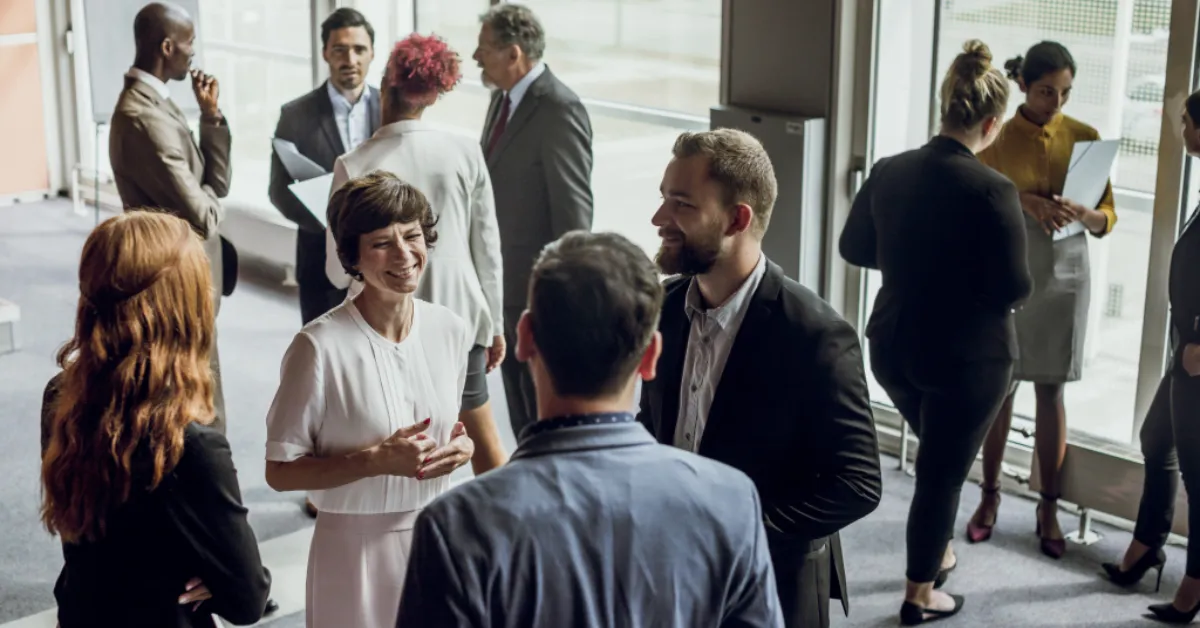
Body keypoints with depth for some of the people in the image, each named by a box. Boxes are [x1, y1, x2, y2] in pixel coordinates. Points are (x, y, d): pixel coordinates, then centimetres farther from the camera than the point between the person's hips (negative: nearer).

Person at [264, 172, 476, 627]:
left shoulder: (452, 331, -2)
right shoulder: (321, 346, -16)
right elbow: (280, 471, -13)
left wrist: (462, 448, -8)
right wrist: (377, 461, -22)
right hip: (358, 550, -4)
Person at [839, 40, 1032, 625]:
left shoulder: (889, 172, -6)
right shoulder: (992, 190, -22)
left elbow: (854, 247, 7)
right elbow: (1012, 289, -20)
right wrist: (975, 274, 1)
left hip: (893, 347, 6)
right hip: (969, 357, -5)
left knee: (938, 455, 29)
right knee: (944, 470, 11)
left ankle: (938, 552, 44)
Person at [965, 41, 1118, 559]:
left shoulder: (1084, 138, 2)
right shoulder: (997, 139, -3)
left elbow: (1108, 217, 2)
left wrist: (1083, 214, -20)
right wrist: (1023, 203, -20)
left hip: (1063, 273, 1)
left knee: (1050, 392, 5)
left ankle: (1049, 507, 13)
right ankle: (990, 496, 18)